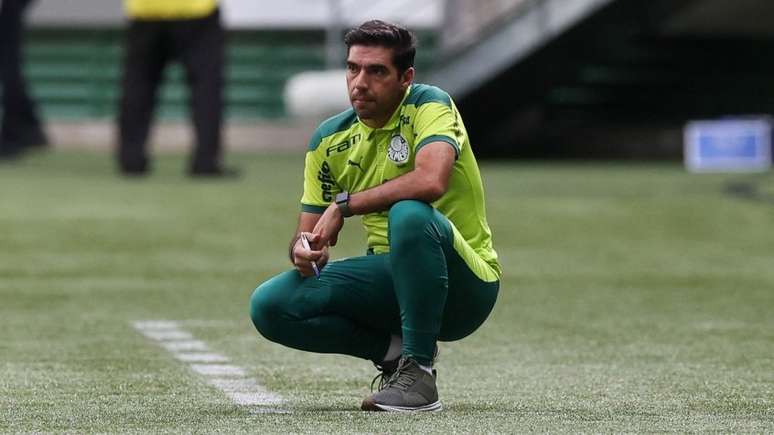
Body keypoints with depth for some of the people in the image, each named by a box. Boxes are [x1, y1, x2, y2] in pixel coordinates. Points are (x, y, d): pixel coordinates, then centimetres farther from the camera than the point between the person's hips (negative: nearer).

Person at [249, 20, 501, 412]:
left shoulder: (429, 105, -13)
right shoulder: (329, 140, 3)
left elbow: (431, 181, -34)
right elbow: (307, 234, 8)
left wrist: (344, 204, -25)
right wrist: (304, 250, -18)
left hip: (464, 287, -5)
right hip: (391, 278, 6)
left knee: (409, 214, -38)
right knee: (269, 305, -13)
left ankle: (419, 372, -25)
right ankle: (396, 349, 1)